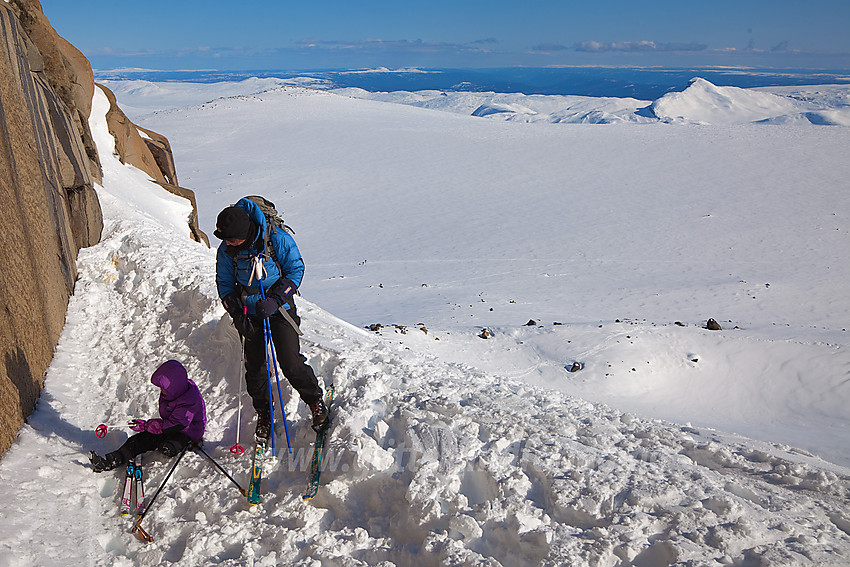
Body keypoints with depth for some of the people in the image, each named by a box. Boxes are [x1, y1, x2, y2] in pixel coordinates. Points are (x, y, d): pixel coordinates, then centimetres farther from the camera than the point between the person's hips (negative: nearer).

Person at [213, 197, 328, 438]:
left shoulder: (277, 238, -19)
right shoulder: (226, 250, -8)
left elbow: (295, 269, -10)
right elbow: (225, 284, 5)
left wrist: (275, 300, -20)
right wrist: (237, 314, -7)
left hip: (279, 308, -3)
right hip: (250, 312, 3)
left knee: (290, 362, -9)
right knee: (254, 366, 6)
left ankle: (316, 401, 16)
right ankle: (263, 413, 29)